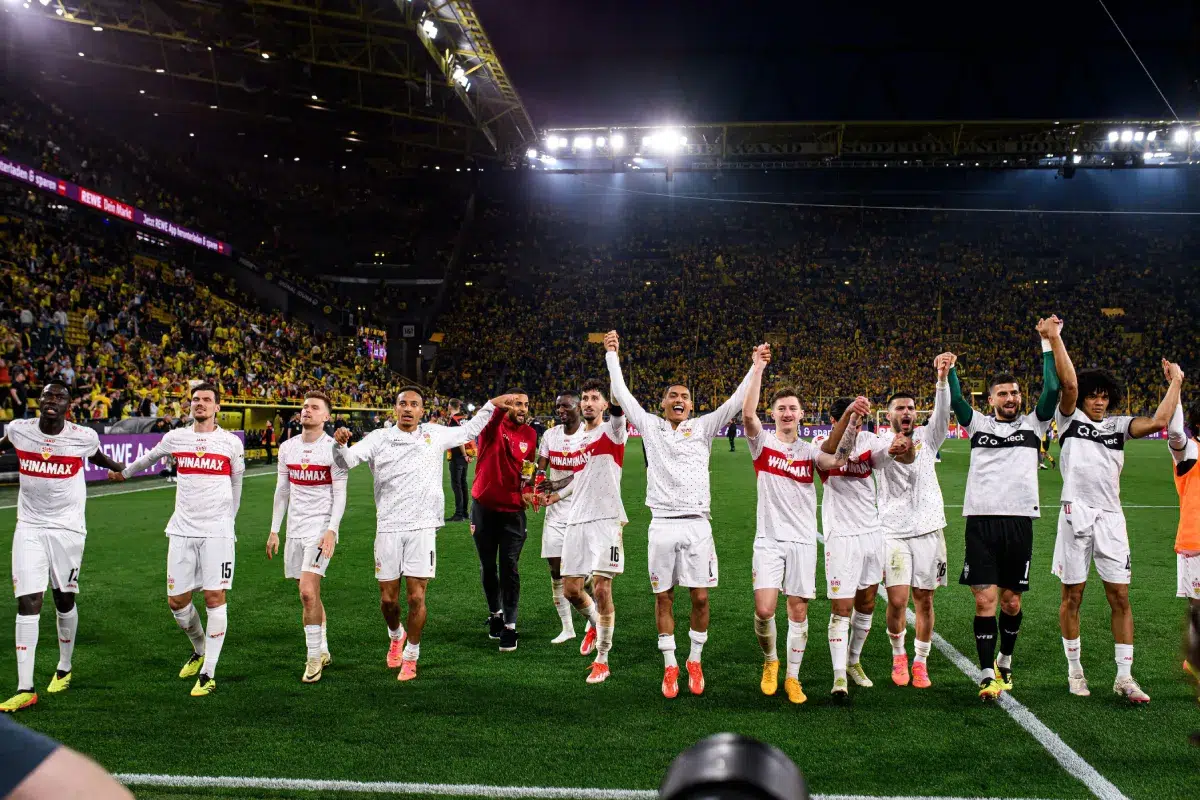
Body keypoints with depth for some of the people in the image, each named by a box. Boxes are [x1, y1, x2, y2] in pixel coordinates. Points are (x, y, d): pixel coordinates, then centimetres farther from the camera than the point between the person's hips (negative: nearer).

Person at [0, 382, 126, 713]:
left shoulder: (83, 437, -8)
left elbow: (97, 456, 16)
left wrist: (126, 468, 30)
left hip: (67, 528, -1)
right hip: (29, 528, 1)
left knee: (64, 600, 11)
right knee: (27, 603, -6)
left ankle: (64, 669, 34)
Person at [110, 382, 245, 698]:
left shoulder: (231, 443, 1)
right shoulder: (175, 438, 7)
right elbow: (149, 457, 28)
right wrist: (123, 472, 43)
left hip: (217, 531, -3)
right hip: (182, 530, 3)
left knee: (215, 598, -6)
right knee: (177, 600, 4)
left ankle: (208, 674, 2)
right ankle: (199, 650, 32)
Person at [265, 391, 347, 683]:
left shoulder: (333, 448, -7)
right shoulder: (287, 447, 9)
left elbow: (340, 494, -8)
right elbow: (282, 491, 15)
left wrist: (332, 530, -17)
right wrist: (274, 530, 13)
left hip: (321, 525, -6)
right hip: (295, 527, 6)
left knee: (307, 591, -16)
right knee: (310, 594, 12)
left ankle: (313, 657, -5)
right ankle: (322, 650, 27)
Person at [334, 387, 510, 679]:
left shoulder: (435, 434, 8)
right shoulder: (379, 438, 5)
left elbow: (468, 431, 23)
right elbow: (345, 461, -4)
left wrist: (491, 405, 20)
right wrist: (339, 444, -24)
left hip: (422, 527, 0)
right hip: (388, 527, 0)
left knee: (416, 597, -4)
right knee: (388, 598, 5)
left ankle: (410, 656, 15)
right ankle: (396, 636, 37)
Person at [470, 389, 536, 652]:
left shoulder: (530, 434, 5)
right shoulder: (493, 427, -6)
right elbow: (487, 417, -31)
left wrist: (529, 478, -7)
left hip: (513, 509, 1)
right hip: (484, 506, -1)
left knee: (510, 568, -4)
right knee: (487, 566, 12)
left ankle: (509, 625, 2)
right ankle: (495, 613, 32)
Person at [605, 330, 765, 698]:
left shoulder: (703, 427, 9)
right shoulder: (650, 426, 9)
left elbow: (735, 402, 2)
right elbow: (621, 394, 9)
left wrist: (756, 368, -4)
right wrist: (612, 355, 10)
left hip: (697, 523, 0)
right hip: (662, 524, 0)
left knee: (700, 597, 1)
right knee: (663, 596, 5)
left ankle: (695, 661, 19)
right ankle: (670, 666, 17)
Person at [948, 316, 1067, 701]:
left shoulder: (1032, 424, 11)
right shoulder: (978, 424, 12)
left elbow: (1053, 389, -1)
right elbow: (954, 399, 0)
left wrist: (1051, 341, -5)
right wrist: (947, 365, -15)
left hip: (1019, 521, 1)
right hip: (981, 521, -1)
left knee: (1011, 600, 9)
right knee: (985, 600, -6)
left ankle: (1005, 661, 31)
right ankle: (988, 676, 0)